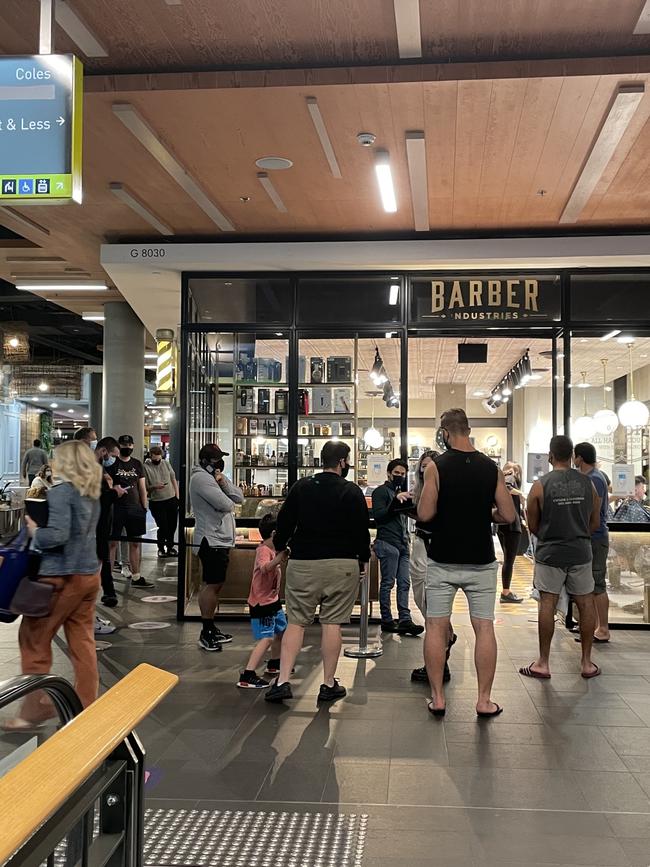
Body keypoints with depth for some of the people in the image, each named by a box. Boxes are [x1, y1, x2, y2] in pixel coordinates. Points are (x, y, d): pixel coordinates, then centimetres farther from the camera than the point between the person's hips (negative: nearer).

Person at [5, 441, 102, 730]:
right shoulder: (91, 493, 9)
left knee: (33, 639, 6)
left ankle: (35, 708, 12)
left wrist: (34, 532, -7)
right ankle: (86, 706, 18)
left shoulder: (60, 491, -14)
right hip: (89, 574, 8)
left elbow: (57, 534, -24)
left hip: (62, 577, -8)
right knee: (83, 641, 12)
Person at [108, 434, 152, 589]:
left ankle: (136, 577, 14)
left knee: (135, 543, 7)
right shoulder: (112, 463, -1)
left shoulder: (137, 464, 13)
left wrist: (145, 507, 9)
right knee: (112, 542, -1)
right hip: (116, 507, -4)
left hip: (135, 508, 5)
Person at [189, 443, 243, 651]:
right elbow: (226, 505, -21)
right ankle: (206, 633, -1)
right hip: (211, 540, -10)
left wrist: (224, 483, -7)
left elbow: (239, 497, 8)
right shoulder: (201, 478, -14)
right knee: (212, 585, -7)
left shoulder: (213, 477, 17)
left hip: (220, 540, 10)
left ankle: (210, 628, 23)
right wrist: (230, 502, 2)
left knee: (213, 584, 15)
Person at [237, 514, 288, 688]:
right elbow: (264, 568, -42)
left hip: (272, 600, 10)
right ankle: (247, 677, -20)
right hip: (262, 602, -10)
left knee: (281, 630, 24)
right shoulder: (264, 550, -20)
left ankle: (274, 664, 44)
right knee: (266, 638, -17)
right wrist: (279, 558, -55)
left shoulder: (272, 549, 10)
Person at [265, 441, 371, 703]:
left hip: (303, 563, 2)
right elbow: (362, 529, -2)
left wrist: (279, 549, 23)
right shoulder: (351, 491, -5)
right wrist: (364, 559, 14)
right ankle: (329, 685, 10)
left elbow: (284, 523, 6)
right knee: (332, 623, 4)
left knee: (296, 622, 7)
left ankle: (282, 681, 0)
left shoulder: (301, 487, 4)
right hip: (342, 564, -2)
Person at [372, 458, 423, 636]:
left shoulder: (401, 492, 24)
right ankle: (387, 621, 2)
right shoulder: (381, 491, -1)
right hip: (387, 543, -8)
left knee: (404, 584, 1)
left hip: (403, 544, 8)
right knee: (387, 583, -3)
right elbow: (378, 515, -13)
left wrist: (410, 504, 11)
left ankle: (405, 620, 0)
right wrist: (396, 501, -22)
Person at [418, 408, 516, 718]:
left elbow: (425, 514, -14)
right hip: (480, 562, 2)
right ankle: (484, 700, 10)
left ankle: (437, 698, 10)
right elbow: (508, 515, -2)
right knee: (484, 628, 7)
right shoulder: (491, 467, -2)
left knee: (436, 628, 7)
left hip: (442, 561, -1)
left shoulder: (436, 466, -9)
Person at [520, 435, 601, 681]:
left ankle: (543, 663, 8)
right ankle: (587, 663, 17)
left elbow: (533, 526, 0)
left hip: (550, 552, -2)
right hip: (580, 552, 2)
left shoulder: (540, 485, -7)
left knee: (547, 604, 2)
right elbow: (595, 523, 8)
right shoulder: (587, 483, 1)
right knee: (585, 603, 10)